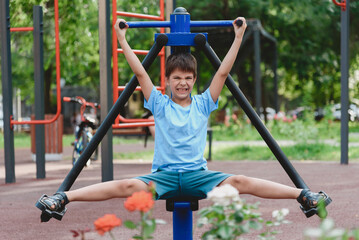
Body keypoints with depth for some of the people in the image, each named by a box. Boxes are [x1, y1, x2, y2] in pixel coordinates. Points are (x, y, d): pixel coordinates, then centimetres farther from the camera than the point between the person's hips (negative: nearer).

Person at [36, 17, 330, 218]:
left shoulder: (203, 104, 9)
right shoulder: (159, 104, 8)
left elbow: (223, 73, 7)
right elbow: (140, 73, 4)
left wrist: (238, 37, 4)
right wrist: (122, 39, 2)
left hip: (197, 175, 1)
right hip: (163, 175, -1)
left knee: (240, 181, -23)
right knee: (128, 186, -27)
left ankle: (303, 195, -27)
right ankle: (62, 198, -34)